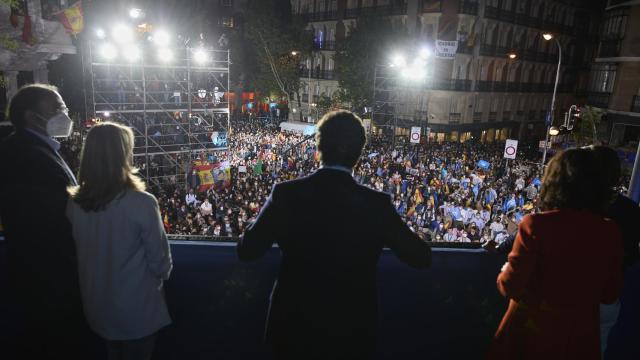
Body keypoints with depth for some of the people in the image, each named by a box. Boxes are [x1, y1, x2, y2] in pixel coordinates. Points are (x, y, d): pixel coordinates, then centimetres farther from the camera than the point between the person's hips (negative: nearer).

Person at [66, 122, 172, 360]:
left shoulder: (74, 203, -12)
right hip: (138, 309, -4)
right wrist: (162, 275, 5)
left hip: (97, 306, 5)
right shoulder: (142, 203, -27)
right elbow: (159, 259, -17)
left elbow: (80, 252, 3)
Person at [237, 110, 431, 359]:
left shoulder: (286, 194, -16)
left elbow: (246, 251, -7)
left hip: (293, 327, 1)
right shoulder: (376, 204, -17)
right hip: (352, 333, 0)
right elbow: (421, 258, -5)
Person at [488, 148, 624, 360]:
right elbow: (610, 294, 2)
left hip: (532, 331, -3)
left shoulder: (536, 225, -22)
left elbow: (510, 286, -16)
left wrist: (505, 272, 5)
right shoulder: (610, 233, -11)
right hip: (580, 335, 3)